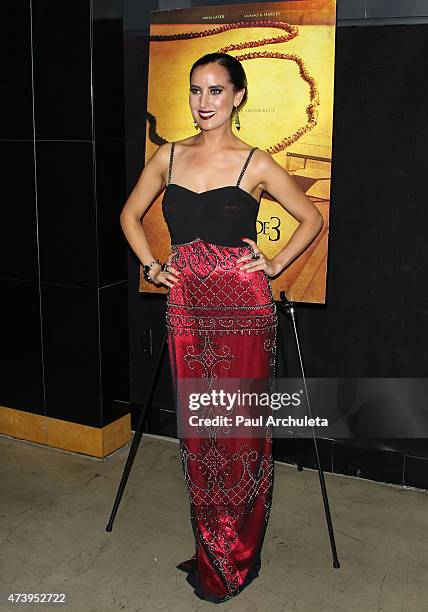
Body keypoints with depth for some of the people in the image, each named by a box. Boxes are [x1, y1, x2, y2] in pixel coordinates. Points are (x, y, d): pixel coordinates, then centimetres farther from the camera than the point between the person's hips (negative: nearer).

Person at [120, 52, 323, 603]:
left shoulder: (255, 164, -1)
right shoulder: (169, 156, 9)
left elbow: (312, 218, 8)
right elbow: (130, 214, 21)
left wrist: (274, 265, -1)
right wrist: (150, 266, 9)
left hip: (242, 307, -3)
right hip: (186, 305, 4)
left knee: (240, 429, 3)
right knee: (197, 429, 10)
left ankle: (238, 558, 22)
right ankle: (210, 552, 29)